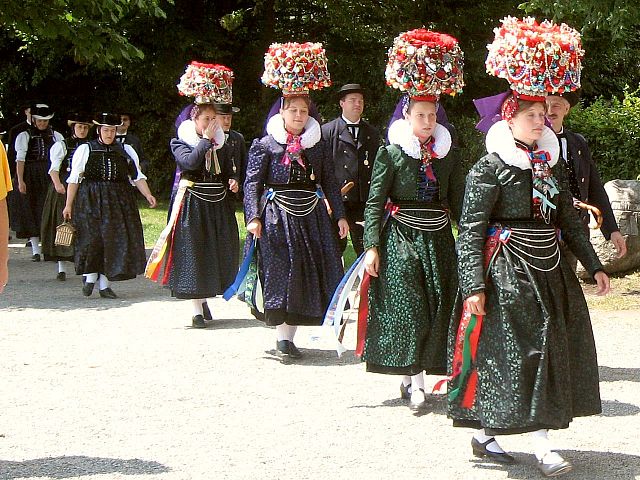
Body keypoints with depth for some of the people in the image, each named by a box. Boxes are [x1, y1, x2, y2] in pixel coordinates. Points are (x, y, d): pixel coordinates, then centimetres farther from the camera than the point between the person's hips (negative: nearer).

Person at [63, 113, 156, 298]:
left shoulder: (126, 151, 11)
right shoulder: (85, 149, 4)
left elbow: (137, 176, 7)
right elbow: (74, 179, 3)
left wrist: (148, 195, -10)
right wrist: (69, 205, -1)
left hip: (119, 201, 3)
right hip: (91, 200, -3)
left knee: (114, 239, 0)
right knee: (93, 237, -13)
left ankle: (105, 285, 6)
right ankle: (90, 277, 4)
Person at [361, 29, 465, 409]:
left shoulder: (448, 153, 8)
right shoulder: (391, 153, -4)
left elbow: (459, 202, 12)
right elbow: (375, 202, -5)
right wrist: (372, 246, -11)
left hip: (439, 239, 4)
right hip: (400, 238, -4)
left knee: (438, 308, 5)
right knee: (406, 308, -6)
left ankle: (416, 375, 17)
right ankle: (414, 378, 0)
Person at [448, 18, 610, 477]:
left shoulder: (550, 163, 11)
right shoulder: (489, 168, -9)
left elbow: (569, 219, 17)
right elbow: (471, 230, -13)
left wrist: (594, 265, 16)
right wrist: (474, 285, -19)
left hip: (550, 269, 7)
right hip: (508, 271, -7)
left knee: (548, 352, 7)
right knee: (508, 351, -5)